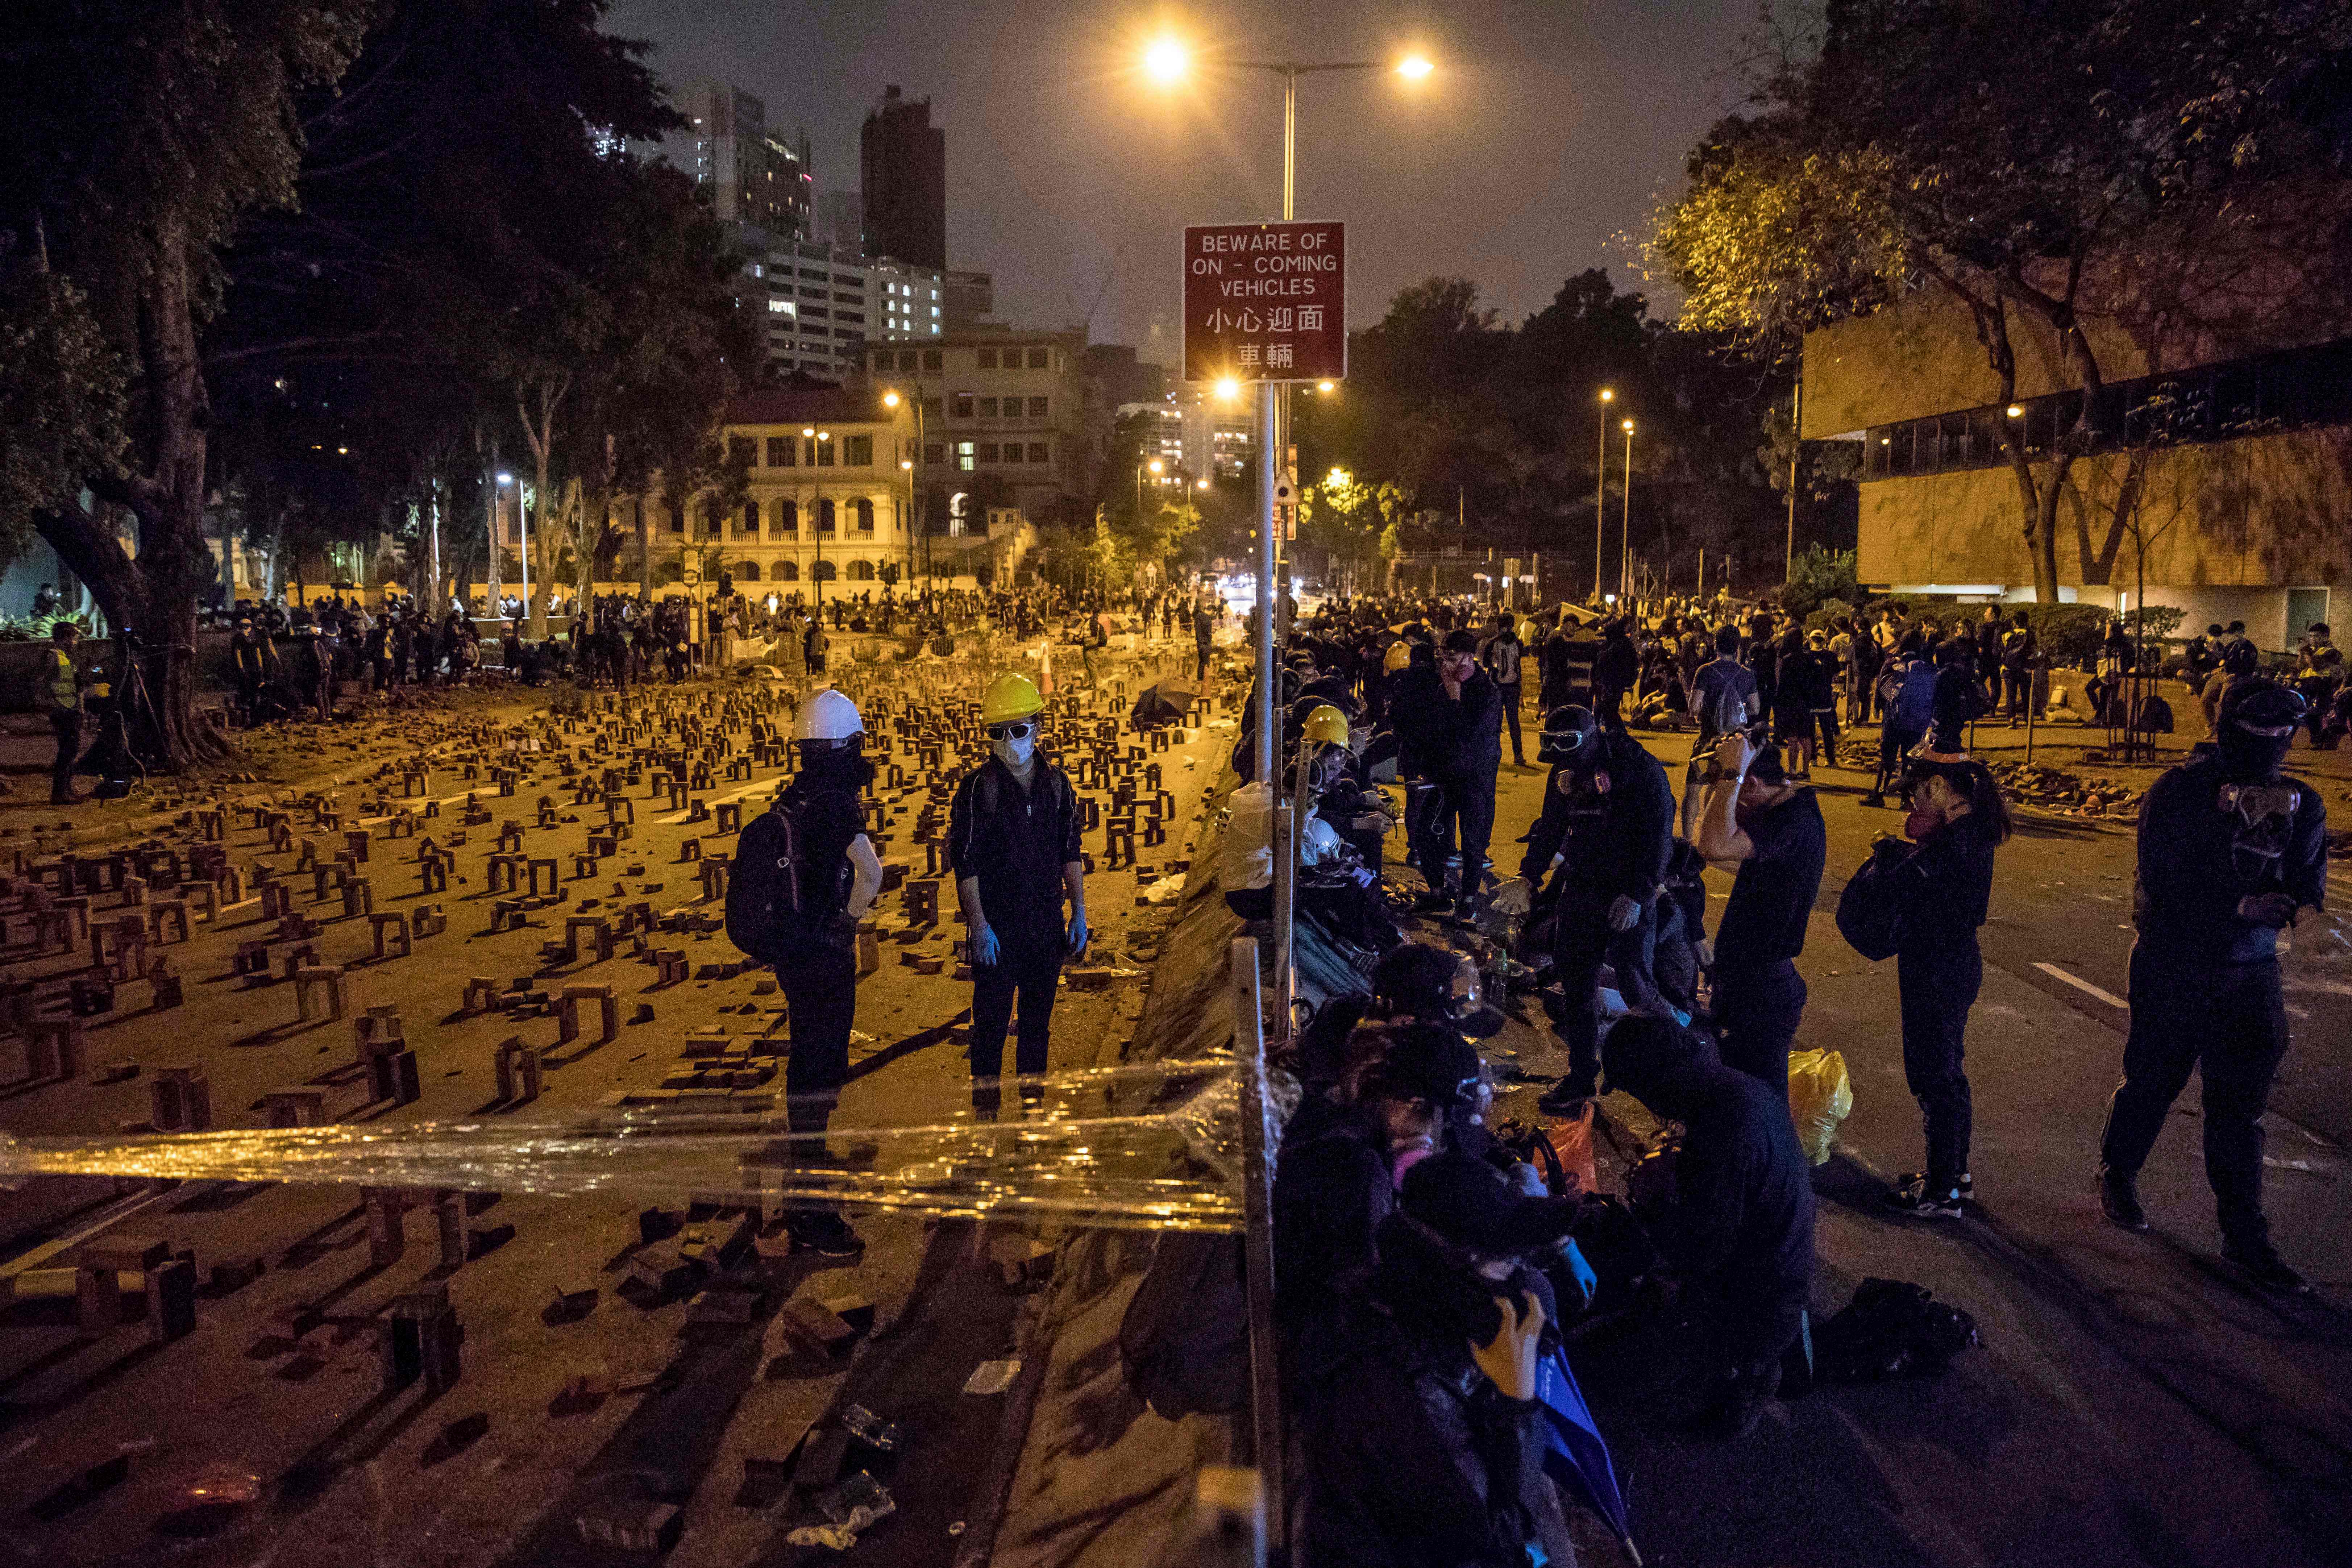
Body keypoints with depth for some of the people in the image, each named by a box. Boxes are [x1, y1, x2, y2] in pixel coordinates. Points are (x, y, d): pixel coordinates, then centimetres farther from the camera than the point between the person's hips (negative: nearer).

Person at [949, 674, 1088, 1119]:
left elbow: (1071, 853, 13)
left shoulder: (1056, 784, 6)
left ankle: (1033, 1095, 24)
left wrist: (1079, 913, 8)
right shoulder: (978, 788, -7)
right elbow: (965, 863, -9)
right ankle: (985, 1104, 9)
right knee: (992, 1017, -1)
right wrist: (978, 925, -14)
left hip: (1046, 922, 4)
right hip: (997, 927, -4)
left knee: (1039, 1015, 12)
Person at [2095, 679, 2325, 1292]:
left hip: (2248, 973, 3)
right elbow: (2164, 885, -17)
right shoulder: (2179, 792, -12)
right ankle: (2117, 1176, 35)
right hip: (2172, 967, -3)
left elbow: (2306, 895, -5)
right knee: (2153, 1081, 11)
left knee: (2240, 1104, 5)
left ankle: (2245, 1236, 14)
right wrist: (2241, 907, -22)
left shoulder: (2299, 805, 1)